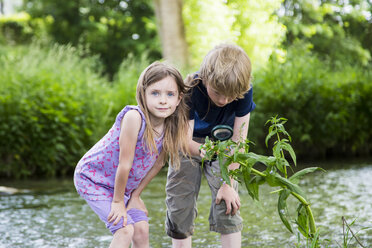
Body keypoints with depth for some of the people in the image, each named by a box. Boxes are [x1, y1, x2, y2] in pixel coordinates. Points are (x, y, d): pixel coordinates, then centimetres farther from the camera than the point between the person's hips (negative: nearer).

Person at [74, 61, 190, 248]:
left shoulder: (170, 126, -13)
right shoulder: (134, 117, -33)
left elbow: (157, 163, 0)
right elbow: (125, 163, -27)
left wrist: (135, 195, 3)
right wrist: (118, 201, -19)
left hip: (123, 184, 6)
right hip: (93, 178, -6)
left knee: (141, 230, -1)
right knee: (125, 229, -16)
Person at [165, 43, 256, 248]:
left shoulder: (243, 92, -27)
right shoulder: (191, 90, -31)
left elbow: (238, 140, -22)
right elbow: (185, 140, -31)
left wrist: (228, 183, -23)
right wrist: (203, 151, -54)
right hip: (190, 142, 0)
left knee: (227, 203, -15)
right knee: (179, 203, -4)